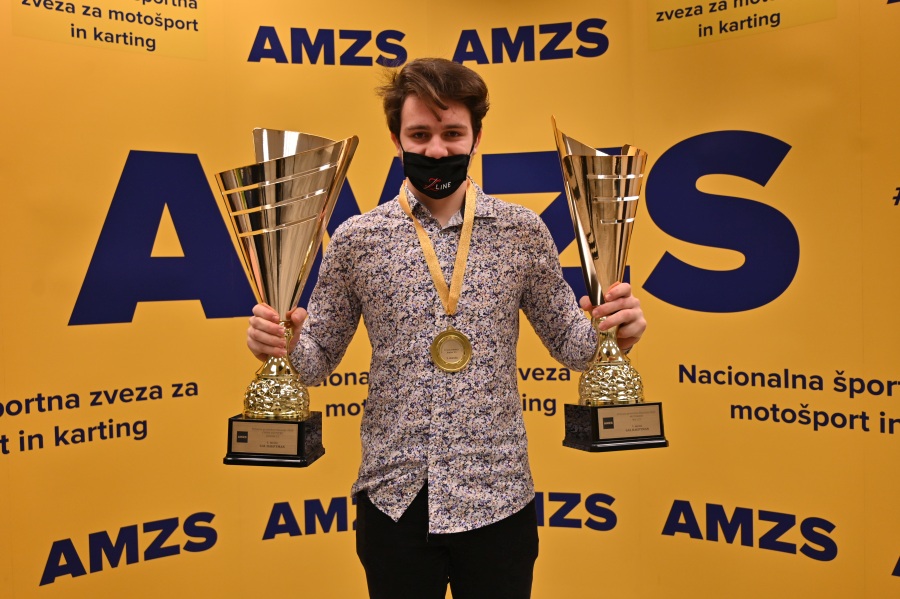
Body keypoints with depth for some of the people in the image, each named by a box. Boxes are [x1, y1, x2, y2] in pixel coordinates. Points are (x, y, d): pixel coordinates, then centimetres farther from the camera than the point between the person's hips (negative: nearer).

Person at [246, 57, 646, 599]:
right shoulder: (357, 239, -2)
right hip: (393, 498, 0)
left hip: (499, 497, 0)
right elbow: (319, 357, 3)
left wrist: (614, 329, -15)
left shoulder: (523, 231, -2)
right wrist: (280, 344, -17)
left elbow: (567, 341, 4)